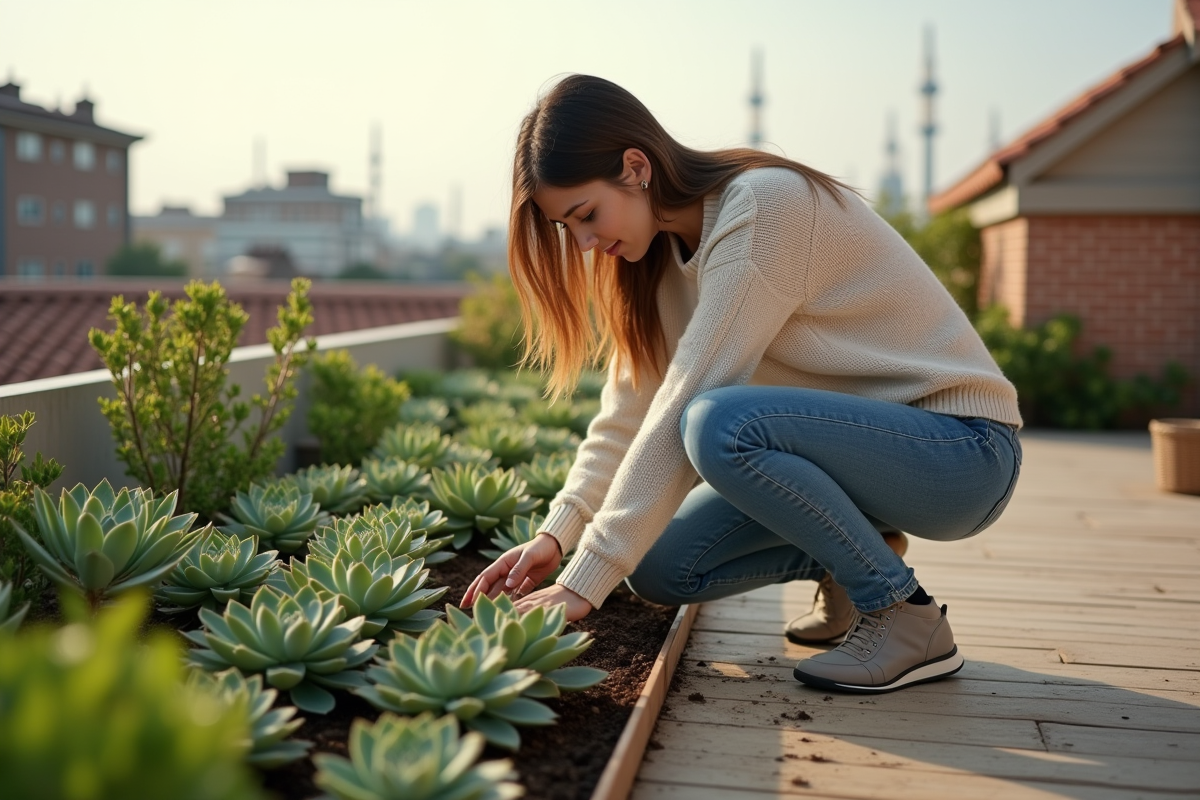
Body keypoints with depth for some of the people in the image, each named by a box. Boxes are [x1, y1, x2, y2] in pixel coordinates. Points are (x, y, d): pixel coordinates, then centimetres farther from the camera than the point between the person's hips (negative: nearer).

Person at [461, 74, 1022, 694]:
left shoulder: (766, 205, -22)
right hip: (860, 447, 8)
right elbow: (627, 416, 0)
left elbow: (684, 408, -28)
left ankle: (905, 616, -13)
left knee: (718, 424, -32)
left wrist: (583, 584, -26)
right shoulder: (662, 255, 5)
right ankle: (855, 557, 14)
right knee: (659, 568, -5)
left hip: (963, 449, -8)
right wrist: (556, 535, -14)